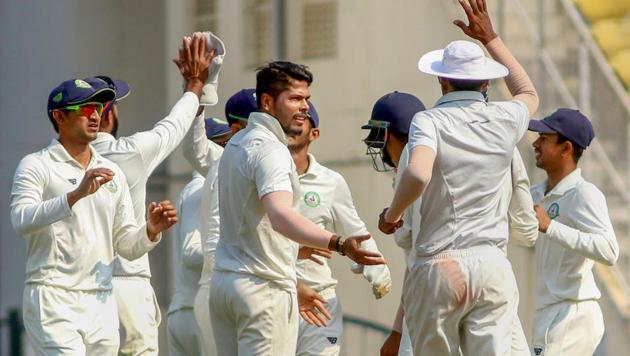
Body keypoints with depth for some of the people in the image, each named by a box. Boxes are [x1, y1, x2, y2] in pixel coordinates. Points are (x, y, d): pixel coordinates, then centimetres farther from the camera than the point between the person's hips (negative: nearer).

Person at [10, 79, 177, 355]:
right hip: (53, 298, -6)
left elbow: (126, 246, 19)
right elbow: (21, 220, -19)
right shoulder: (37, 166, 0)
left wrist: (151, 230, -4)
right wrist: (76, 194, -30)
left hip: (102, 303, 6)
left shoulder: (112, 172, 18)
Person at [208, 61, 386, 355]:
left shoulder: (235, 144, 15)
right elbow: (280, 216, -34)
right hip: (264, 286, -10)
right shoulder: (270, 150, -18)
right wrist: (338, 244, -49)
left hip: (224, 279, 10)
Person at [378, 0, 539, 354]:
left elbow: (418, 175, -24)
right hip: (493, 264, 3)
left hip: (438, 265, -3)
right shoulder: (504, 121, 9)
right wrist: (490, 38, 38)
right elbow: (529, 94, 34)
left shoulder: (430, 121, -5)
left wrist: (391, 214, -6)